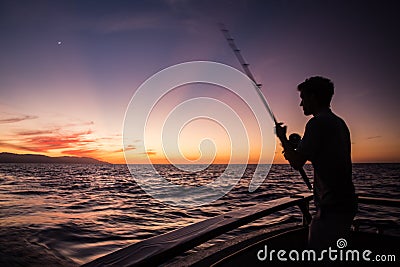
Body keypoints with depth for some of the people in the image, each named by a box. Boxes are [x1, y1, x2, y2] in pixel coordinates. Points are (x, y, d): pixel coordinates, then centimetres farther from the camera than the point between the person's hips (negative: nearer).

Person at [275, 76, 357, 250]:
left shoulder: (317, 122, -15)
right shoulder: (340, 123, 14)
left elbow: (296, 163, -16)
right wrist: (298, 150, 19)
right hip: (346, 204, 10)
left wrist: (282, 137, -2)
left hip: (332, 208, -10)